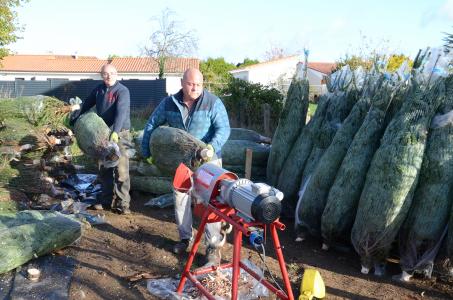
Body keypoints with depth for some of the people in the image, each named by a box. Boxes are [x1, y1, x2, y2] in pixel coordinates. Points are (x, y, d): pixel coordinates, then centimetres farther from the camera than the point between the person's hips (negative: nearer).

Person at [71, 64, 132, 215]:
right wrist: (76, 119, 30)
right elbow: (87, 103, 26)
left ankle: (122, 203, -2)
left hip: (119, 134, -7)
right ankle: (107, 199, 25)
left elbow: (121, 112, -27)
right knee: (104, 170, 13)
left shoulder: (122, 91, -12)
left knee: (121, 170, -9)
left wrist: (115, 132, -39)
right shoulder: (98, 89, 9)